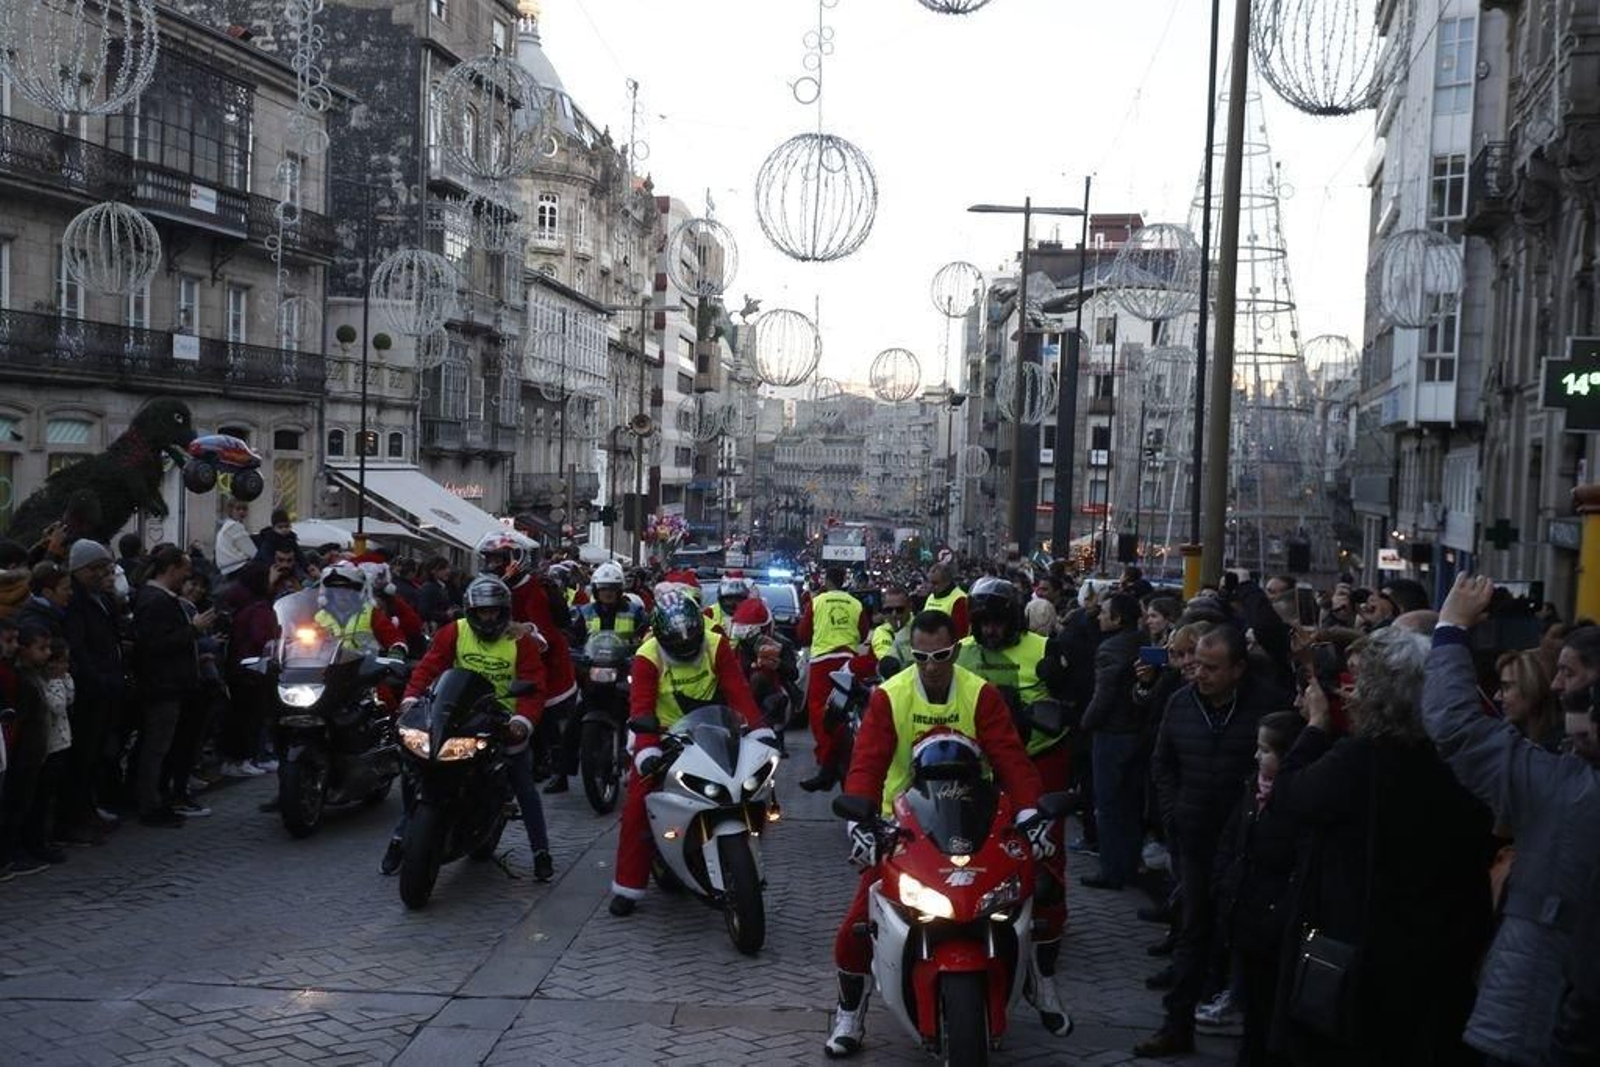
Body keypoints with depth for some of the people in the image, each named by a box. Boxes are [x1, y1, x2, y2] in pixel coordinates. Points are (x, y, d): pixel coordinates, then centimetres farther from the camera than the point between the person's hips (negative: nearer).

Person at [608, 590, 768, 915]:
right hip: (666, 736, -2)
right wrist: (646, 751, -41)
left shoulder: (716, 645, -11)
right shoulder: (648, 657, -17)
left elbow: (739, 691, -17)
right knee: (638, 803, -13)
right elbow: (641, 707, -26)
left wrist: (759, 730, -28)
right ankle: (627, 886, -4)